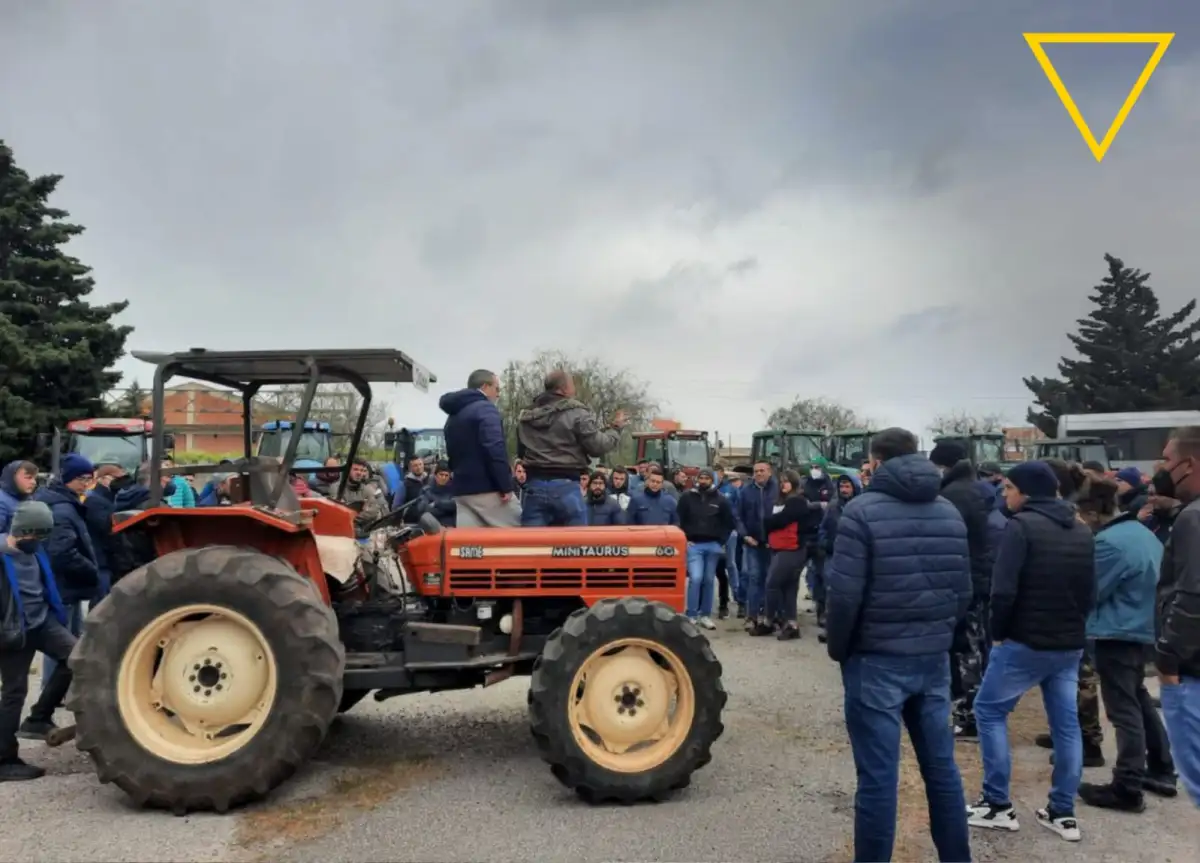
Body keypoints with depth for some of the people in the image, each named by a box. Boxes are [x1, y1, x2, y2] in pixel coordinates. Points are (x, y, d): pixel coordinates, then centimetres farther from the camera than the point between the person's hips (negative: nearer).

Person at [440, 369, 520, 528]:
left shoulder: (453, 415, 21)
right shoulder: (485, 408, -8)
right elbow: (495, 449, -20)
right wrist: (506, 486, -19)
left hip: (461, 489, 8)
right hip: (488, 488, -8)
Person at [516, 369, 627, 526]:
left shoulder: (525, 417, 13)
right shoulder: (577, 413, -6)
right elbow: (598, 447, -6)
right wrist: (615, 428, 10)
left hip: (535, 485, 5)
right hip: (565, 486, -4)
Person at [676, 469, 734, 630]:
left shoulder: (720, 499, 3)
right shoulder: (686, 496, -1)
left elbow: (729, 522, 9)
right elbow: (679, 520, 2)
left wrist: (721, 541, 2)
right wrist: (685, 539, -6)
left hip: (713, 545, 2)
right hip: (693, 544, -2)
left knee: (709, 580, 8)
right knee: (695, 578, -14)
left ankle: (705, 615, 18)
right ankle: (691, 615, -6)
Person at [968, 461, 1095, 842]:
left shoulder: (1022, 525, -14)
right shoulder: (1082, 531, 9)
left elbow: (1004, 590, -20)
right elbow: (1090, 593, 12)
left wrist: (999, 633, -6)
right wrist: (1072, 625, 15)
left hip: (1025, 642, -7)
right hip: (1071, 645, 7)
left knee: (989, 710, 7)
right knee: (1066, 723, 12)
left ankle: (998, 806, 9)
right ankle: (1063, 813, 18)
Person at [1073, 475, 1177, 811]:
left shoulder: (1109, 542, -23)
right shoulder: (1144, 532, 8)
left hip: (1116, 635, -10)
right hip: (1142, 629, 10)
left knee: (1124, 710, -4)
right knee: (1139, 699, 23)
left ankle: (1128, 789, 1)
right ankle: (1161, 771, 33)